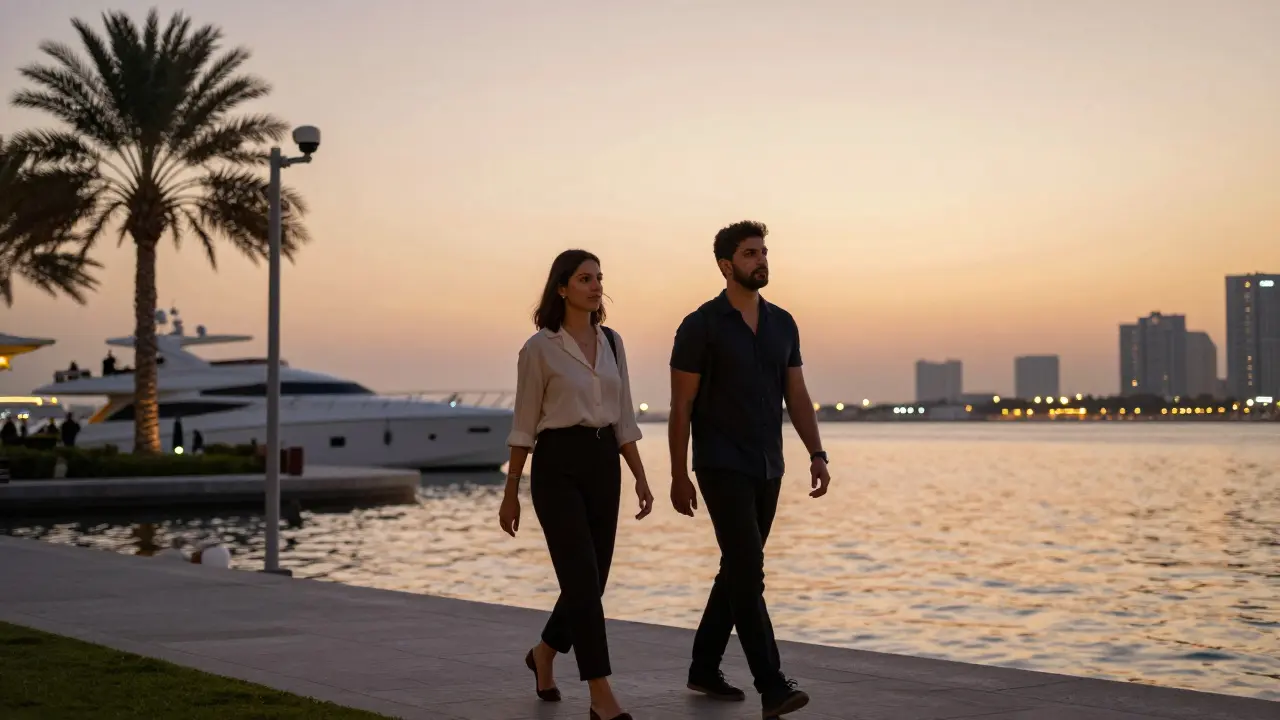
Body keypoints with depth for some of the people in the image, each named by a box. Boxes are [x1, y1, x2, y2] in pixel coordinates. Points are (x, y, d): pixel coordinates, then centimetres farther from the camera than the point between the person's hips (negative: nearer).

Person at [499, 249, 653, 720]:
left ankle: (544, 655, 38)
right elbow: (524, 426, -3)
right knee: (583, 580, -12)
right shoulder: (540, 347, -7)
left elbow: (623, 419, 11)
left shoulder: (612, 342, 9)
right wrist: (511, 493, -2)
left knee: (590, 579, 11)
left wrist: (640, 479, 5)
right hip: (557, 467, -6)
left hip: (604, 465, 6)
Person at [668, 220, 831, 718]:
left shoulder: (782, 323, 9)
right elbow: (681, 407, -8)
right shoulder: (700, 326, -9)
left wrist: (817, 456, -2)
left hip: (766, 468, 7)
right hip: (721, 467, -7)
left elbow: (797, 397, 9)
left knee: (738, 569, 13)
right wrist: (678, 476, -9)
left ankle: (704, 668, 27)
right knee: (749, 571, -14)